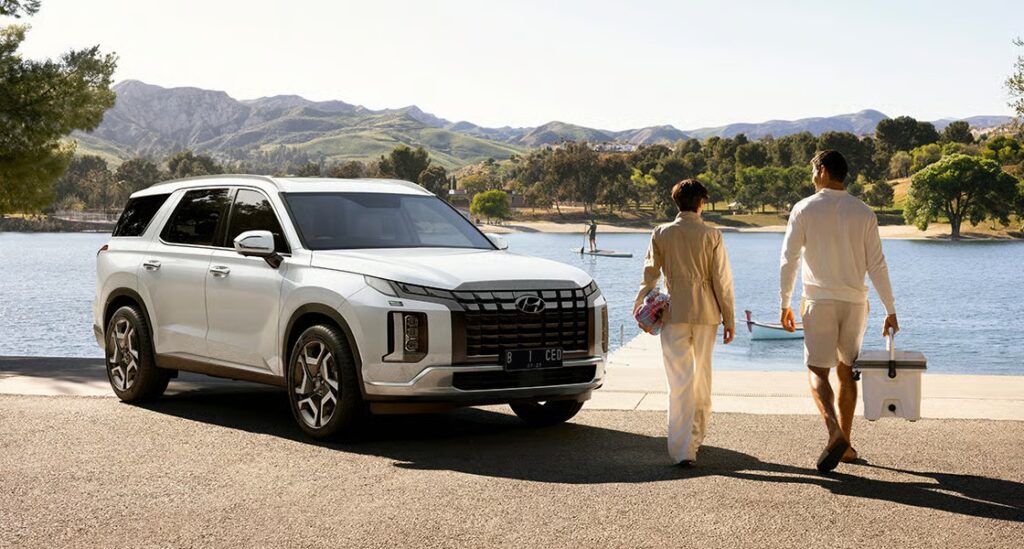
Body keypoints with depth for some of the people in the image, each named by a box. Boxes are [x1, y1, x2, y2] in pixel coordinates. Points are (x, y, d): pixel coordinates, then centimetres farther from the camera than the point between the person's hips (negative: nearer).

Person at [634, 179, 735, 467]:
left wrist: (640, 305, 18)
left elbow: (650, 274, 3)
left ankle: (683, 449, -9)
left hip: (673, 313, 0)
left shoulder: (661, 234, -1)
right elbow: (722, 280, -2)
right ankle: (696, 436, 32)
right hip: (705, 313, 1)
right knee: (702, 376, 17)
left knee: (680, 381, -1)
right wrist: (729, 319, 4)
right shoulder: (712, 235, -3)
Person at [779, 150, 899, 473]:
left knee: (817, 370, -2)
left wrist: (785, 304, 5)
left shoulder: (804, 209, -4)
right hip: (855, 301, 3)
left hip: (819, 301, -3)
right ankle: (845, 445, 17)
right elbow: (877, 265, 1)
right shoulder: (864, 213, 3)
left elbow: (789, 260, -4)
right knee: (847, 373, 13)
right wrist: (890, 310, 5)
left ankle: (834, 432, -26)